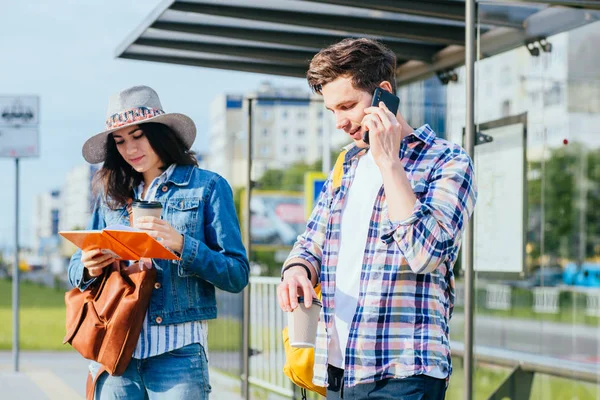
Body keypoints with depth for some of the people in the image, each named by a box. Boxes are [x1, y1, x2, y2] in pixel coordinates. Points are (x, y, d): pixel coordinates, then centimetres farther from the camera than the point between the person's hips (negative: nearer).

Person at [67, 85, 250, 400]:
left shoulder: (207, 187, 2)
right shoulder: (111, 195, 14)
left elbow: (237, 275, -4)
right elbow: (76, 269, 16)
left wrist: (181, 244, -17)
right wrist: (89, 270, -7)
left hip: (177, 351, -3)